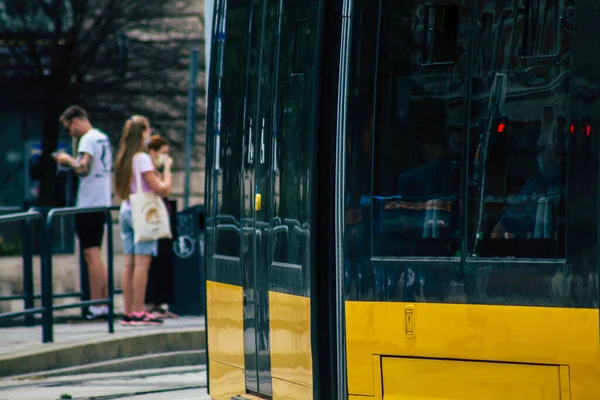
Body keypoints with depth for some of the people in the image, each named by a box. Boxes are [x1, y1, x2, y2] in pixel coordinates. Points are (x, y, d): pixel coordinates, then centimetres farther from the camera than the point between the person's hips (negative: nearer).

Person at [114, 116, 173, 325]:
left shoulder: (123, 158, 12)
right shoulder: (142, 158, -11)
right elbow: (161, 188, -14)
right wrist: (167, 168, 1)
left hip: (125, 211, 8)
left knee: (129, 264, 6)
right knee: (142, 262, -7)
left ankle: (128, 312, 5)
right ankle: (138, 312, -10)